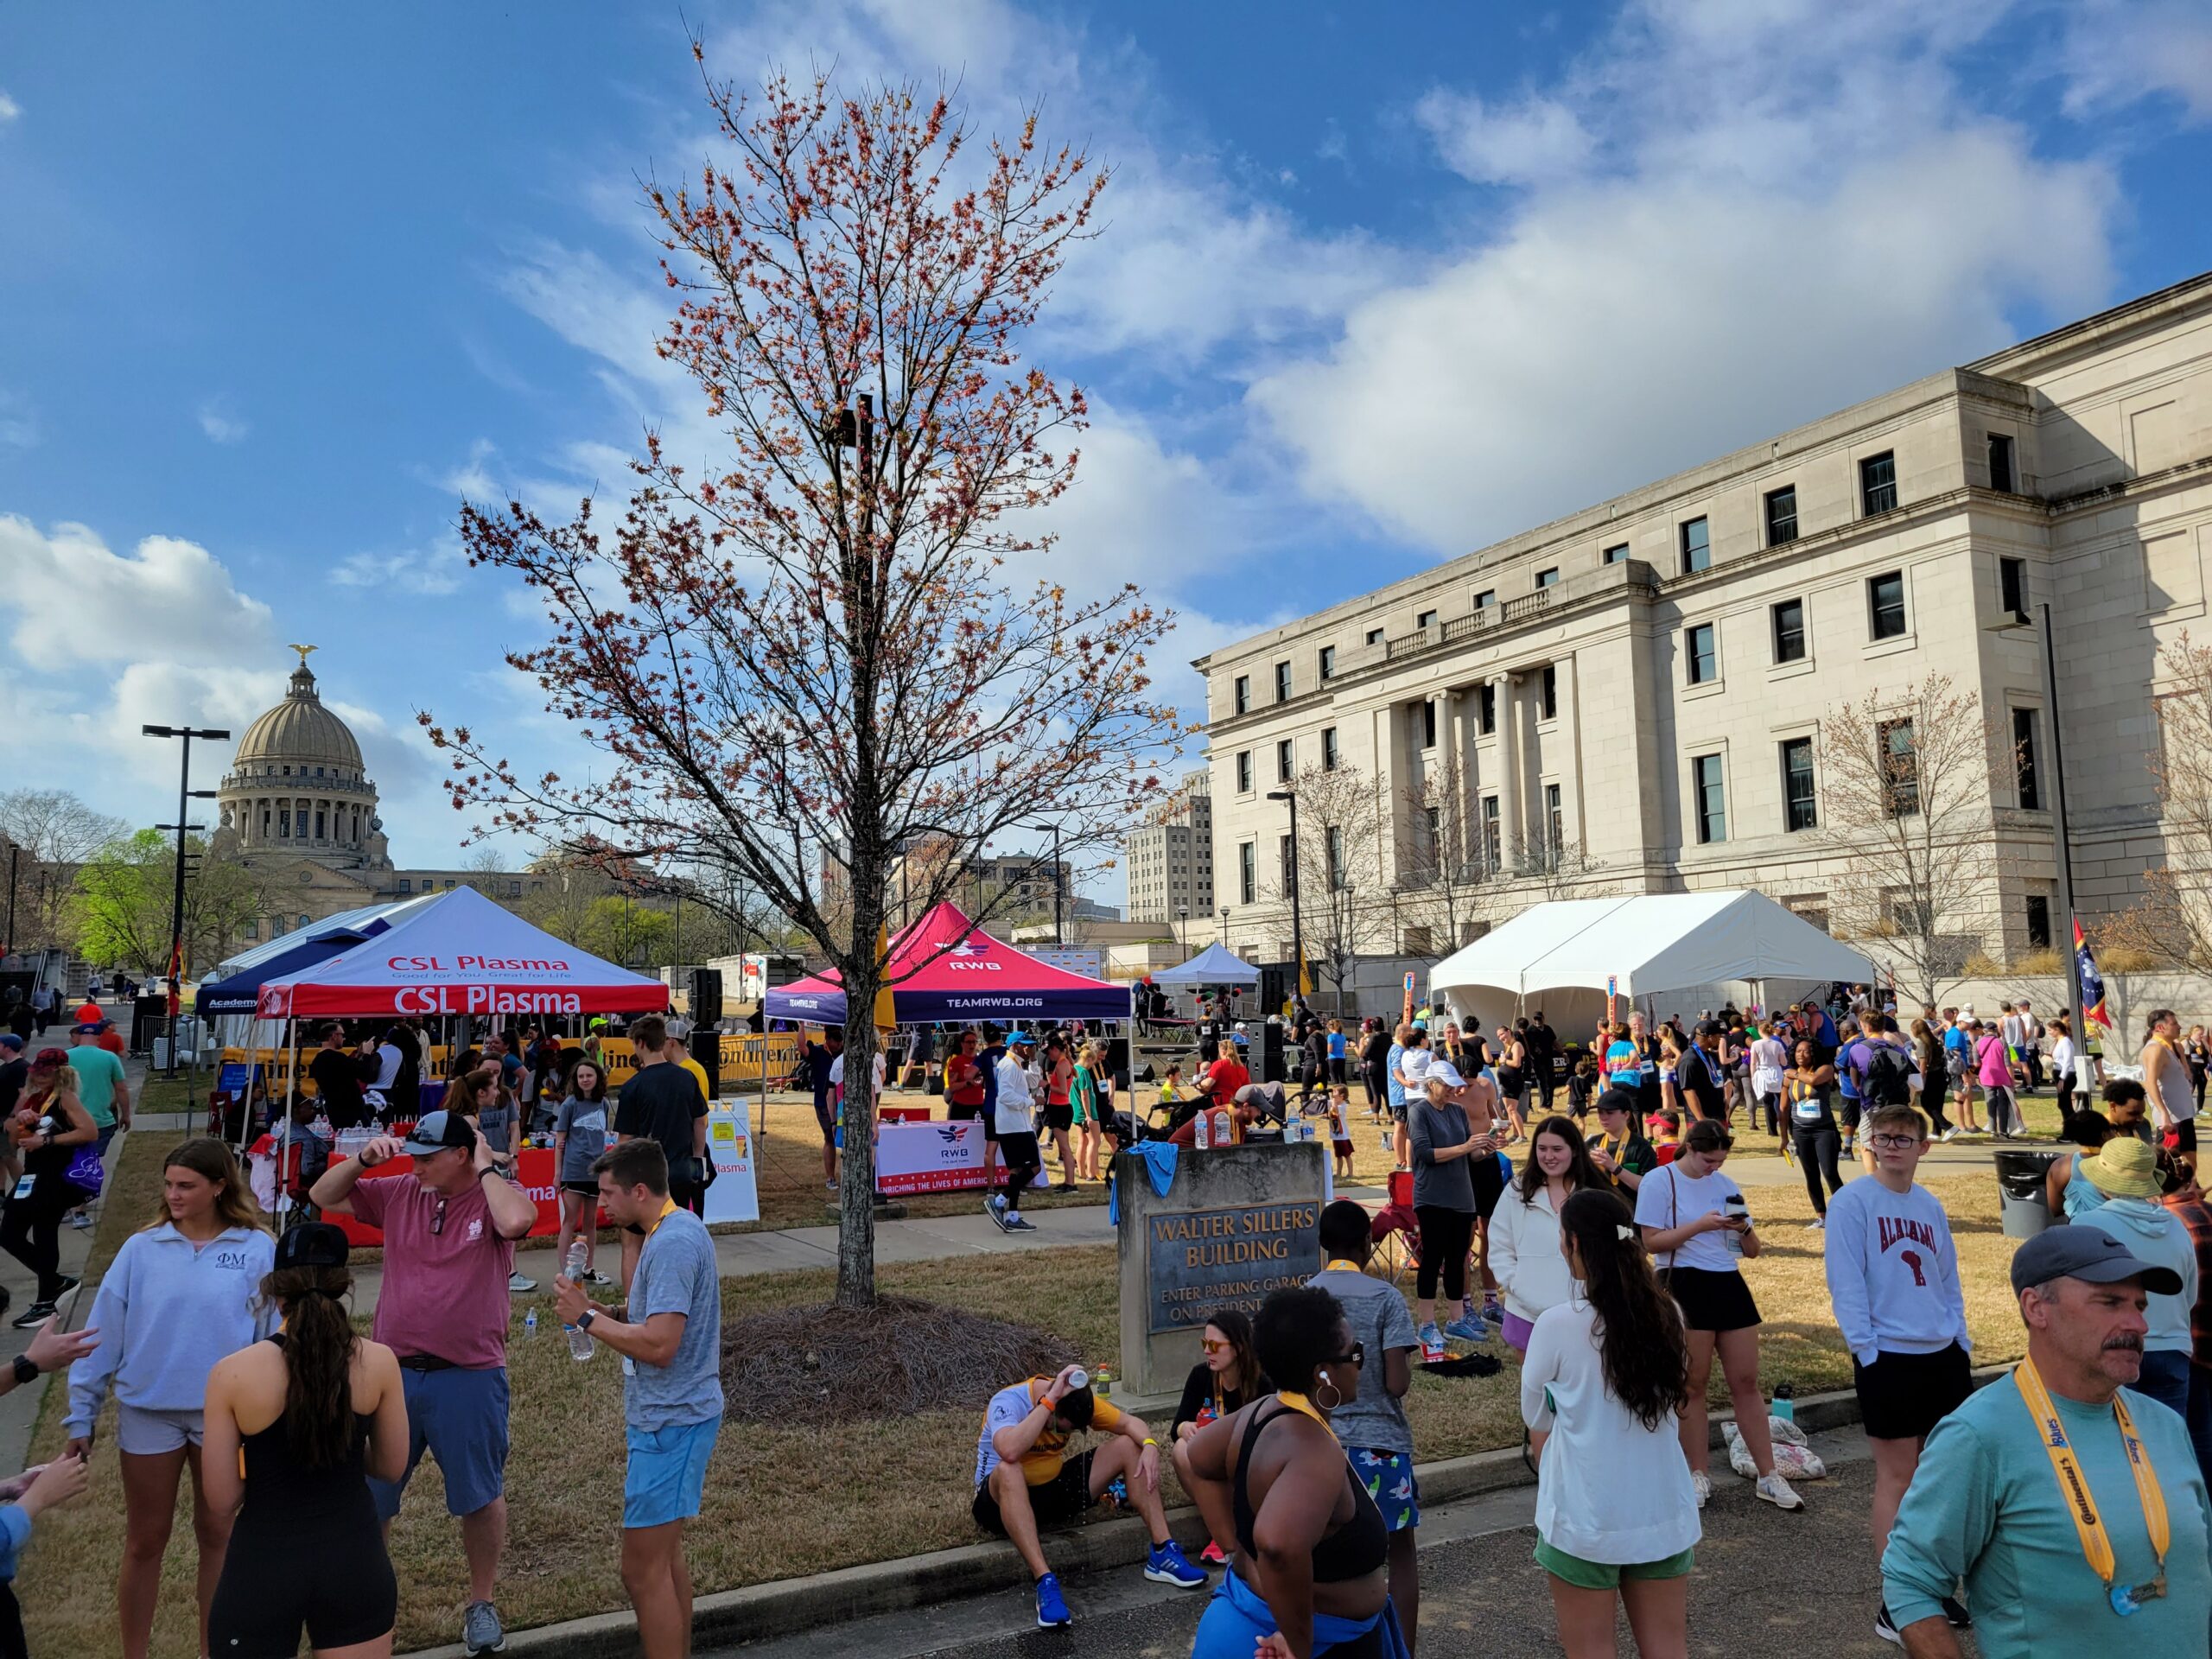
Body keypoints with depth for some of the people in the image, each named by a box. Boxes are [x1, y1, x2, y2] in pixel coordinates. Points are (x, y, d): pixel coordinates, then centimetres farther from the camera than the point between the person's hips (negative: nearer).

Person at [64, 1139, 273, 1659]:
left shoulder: (257, 1250, -8)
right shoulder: (141, 1249, -4)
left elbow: (273, 1335, -4)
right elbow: (104, 1332, 0)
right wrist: (81, 1414, 0)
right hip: (148, 1411, 1)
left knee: (216, 1533, 14)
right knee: (145, 1541, 12)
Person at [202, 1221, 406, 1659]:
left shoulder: (231, 1374, -12)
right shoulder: (379, 1361, -9)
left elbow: (223, 1499, -7)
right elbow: (392, 1468, 3)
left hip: (264, 1564, -1)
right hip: (353, 1558, 1)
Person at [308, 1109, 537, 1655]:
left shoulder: (496, 1197, -10)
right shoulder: (399, 1193, 2)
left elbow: (516, 1222, -33)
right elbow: (323, 1196, 11)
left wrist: (486, 1170, -20)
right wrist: (364, 1158, -6)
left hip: (469, 1378, -3)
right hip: (394, 1370, 4)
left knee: (481, 1496, 10)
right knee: (370, 1493, 16)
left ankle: (481, 1603, 30)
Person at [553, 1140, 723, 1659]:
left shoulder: (672, 1244, -23)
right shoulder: (680, 1228, 9)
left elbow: (658, 1344, -27)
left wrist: (588, 1318, -16)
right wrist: (607, 1311, 2)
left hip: (671, 1422, -11)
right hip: (670, 1415, 11)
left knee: (643, 1569, -2)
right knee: (665, 1554, 20)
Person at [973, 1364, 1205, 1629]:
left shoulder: (1078, 1399, -9)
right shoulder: (1008, 1401, -27)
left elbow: (1130, 1423, -6)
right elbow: (1009, 1452, -47)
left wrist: (1150, 1445, -27)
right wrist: (1050, 1399, -45)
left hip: (1055, 1490, 6)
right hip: (1004, 1499, -6)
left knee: (1130, 1445, -10)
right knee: (1008, 1471, -43)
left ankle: (1162, 1552, -12)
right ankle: (1045, 1582, -41)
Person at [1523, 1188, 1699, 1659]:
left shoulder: (1558, 1324, -18)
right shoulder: (1667, 1316, -5)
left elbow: (1539, 1427, -5)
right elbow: (1673, 1402, 8)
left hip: (1587, 1518, -4)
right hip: (1664, 1512, 4)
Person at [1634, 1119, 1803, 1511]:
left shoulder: (1725, 1185, 11)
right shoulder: (1659, 1182, -6)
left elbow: (1753, 1250, 12)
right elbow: (1652, 1242, -12)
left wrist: (1744, 1230, -11)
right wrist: (1700, 1225, -20)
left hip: (1729, 1283, 5)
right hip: (1686, 1286, -5)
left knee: (1746, 1382, 6)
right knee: (1693, 1384, 4)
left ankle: (1768, 1477, 14)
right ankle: (1698, 1475, 16)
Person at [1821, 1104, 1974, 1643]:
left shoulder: (1929, 1205, 10)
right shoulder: (1853, 1201, -10)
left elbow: (1948, 1279, 16)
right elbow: (1846, 1283, -12)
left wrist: (1960, 1340, 8)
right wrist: (1865, 1351, -15)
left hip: (1944, 1355, 6)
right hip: (1888, 1356, -6)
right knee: (1897, 1476, 0)